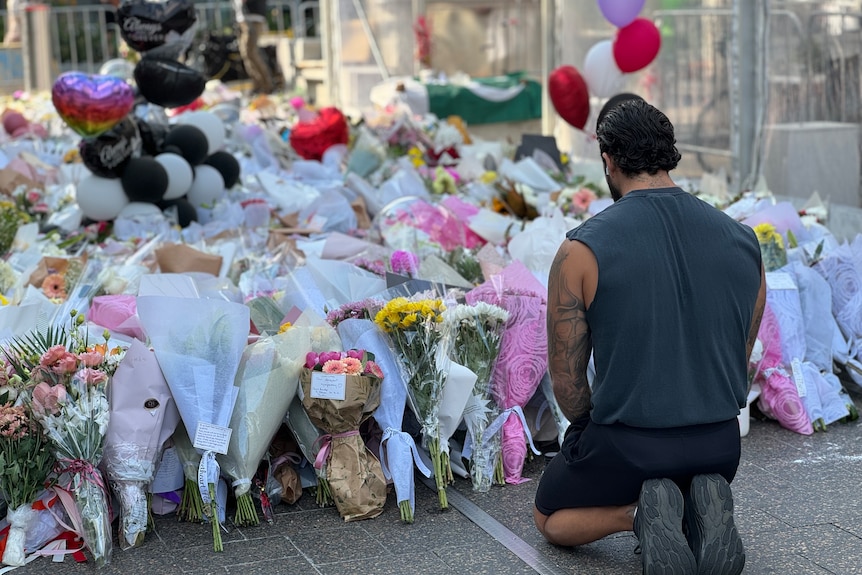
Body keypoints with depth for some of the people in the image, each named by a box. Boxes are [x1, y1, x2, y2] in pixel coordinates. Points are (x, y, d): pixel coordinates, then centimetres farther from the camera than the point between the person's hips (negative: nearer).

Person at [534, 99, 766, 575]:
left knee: (550, 520, 25)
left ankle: (638, 512, -6)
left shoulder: (582, 250, -13)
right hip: (720, 446, 4)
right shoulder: (741, 241, 0)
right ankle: (703, 504, 1)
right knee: (700, 478, 39)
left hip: (624, 444, -4)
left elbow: (566, 381, -5)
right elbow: (738, 362, 11)